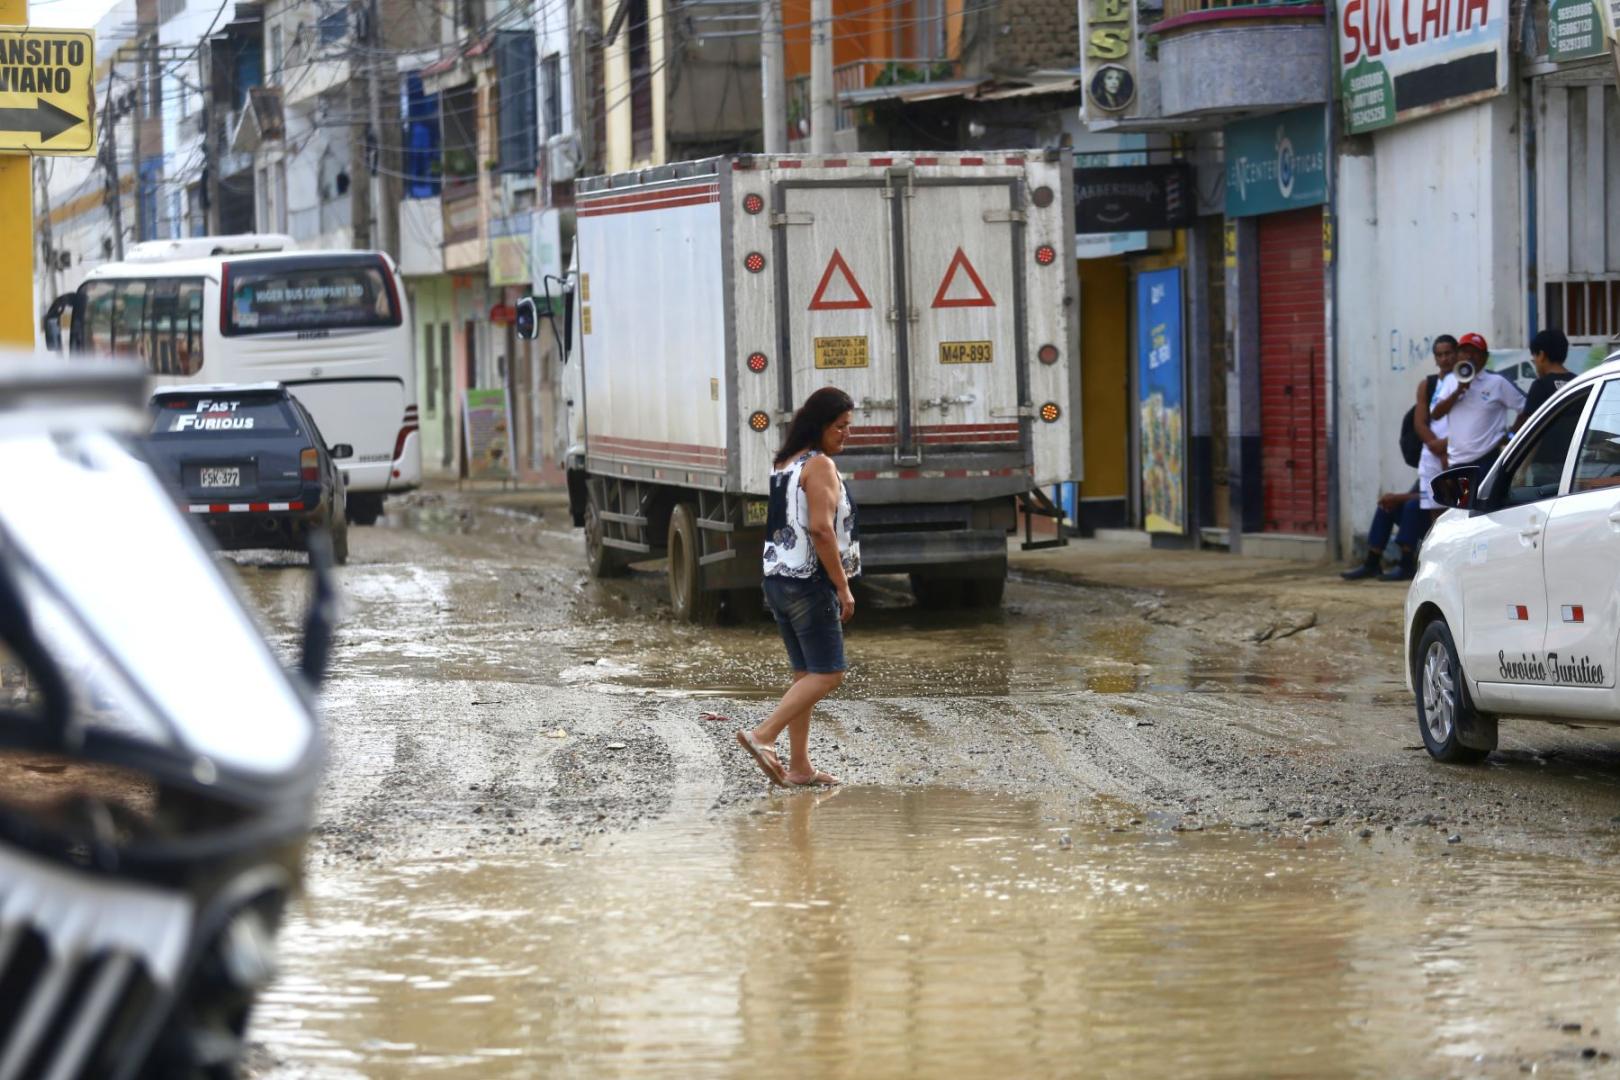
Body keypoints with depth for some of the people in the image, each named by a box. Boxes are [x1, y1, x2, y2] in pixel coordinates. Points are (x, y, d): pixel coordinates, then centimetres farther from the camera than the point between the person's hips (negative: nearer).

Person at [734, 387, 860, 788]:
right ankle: (762, 736, -15)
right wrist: (843, 586, -18)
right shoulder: (820, 465, -13)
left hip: (778, 580, 9)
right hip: (810, 584, -9)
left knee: (804, 674, 12)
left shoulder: (785, 464, 15)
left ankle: (799, 767, 10)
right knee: (827, 673, -6)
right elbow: (821, 529, -22)